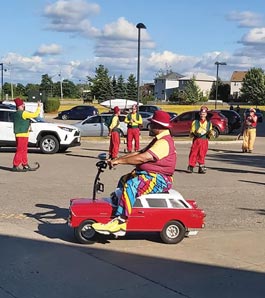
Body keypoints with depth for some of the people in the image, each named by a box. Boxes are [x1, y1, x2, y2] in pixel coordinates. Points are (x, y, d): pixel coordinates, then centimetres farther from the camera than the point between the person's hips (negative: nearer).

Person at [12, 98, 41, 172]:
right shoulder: (23, 113, -16)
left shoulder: (16, 113, 13)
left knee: (24, 150, 15)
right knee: (20, 150, -6)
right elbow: (35, 114, -19)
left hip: (18, 134, 10)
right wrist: (39, 107, -9)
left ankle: (25, 165, 21)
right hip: (22, 135, -10)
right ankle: (15, 166, -5)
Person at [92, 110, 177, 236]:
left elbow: (143, 158, -27)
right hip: (150, 174, 12)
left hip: (159, 179, -12)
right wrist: (118, 159, 6)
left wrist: (119, 161, -22)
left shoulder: (164, 142, -17)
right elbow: (140, 153, 16)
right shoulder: (159, 140, 20)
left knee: (130, 186, -30)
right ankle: (114, 208, 14)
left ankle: (120, 222, -33)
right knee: (124, 180, 15)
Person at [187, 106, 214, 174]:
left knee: (202, 154, 2)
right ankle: (191, 167, 3)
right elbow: (191, 133, 6)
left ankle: (201, 167, 9)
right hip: (196, 140, -1)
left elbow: (209, 135, 14)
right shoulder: (195, 122, 7)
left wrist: (210, 133, -9)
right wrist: (194, 133, -16)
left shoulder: (209, 123, 13)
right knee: (193, 153, -4)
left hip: (204, 141, 1)